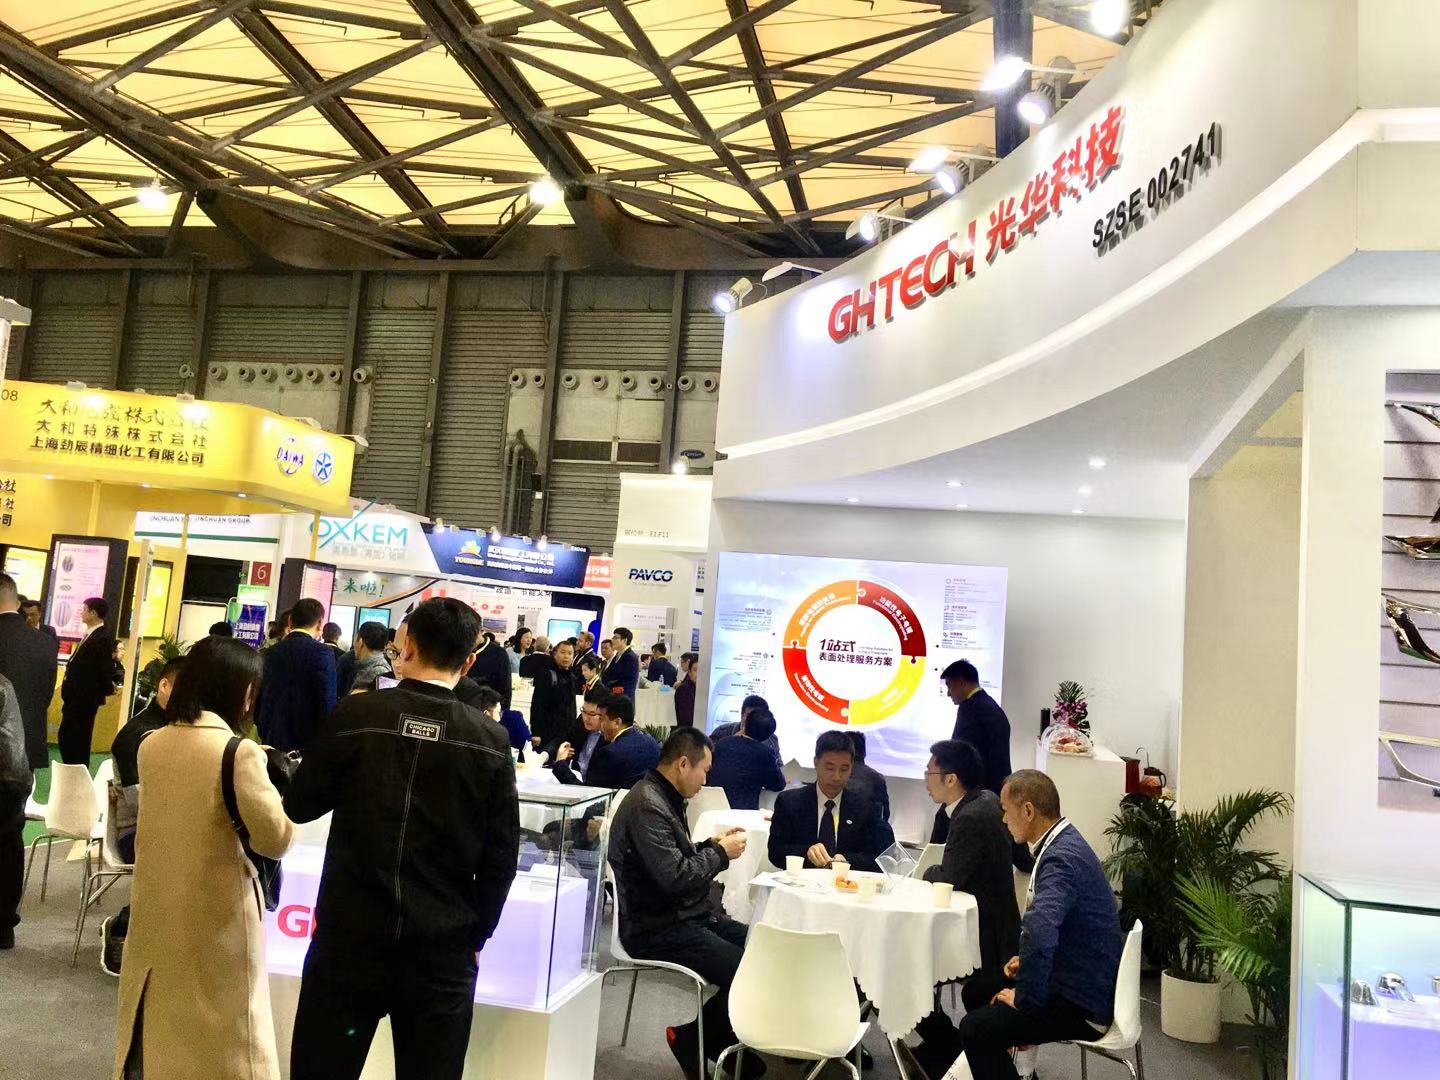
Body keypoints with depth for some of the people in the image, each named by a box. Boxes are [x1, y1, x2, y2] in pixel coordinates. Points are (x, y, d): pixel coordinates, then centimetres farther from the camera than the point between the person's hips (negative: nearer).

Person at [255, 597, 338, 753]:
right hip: (308, 742, -5)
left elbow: (259, 701, 12)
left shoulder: (270, 653, 6)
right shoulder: (322, 652, -11)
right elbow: (327, 704, -15)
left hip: (274, 740, 5)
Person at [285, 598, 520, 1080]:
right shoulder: (492, 740, -6)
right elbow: (501, 857, -2)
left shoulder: (358, 715, -9)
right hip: (443, 950, 1)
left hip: (350, 937, -1)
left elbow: (300, 806, 3)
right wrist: (476, 935, 10)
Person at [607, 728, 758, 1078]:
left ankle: (727, 1043, 14)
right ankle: (691, 1039, 3)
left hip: (686, 915, 10)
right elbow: (675, 878, -27)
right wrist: (721, 853, -13)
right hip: (656, 930, -10)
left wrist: (712, 845, 7)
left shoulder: (664, 798, 11)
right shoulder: (647, 806, -21)